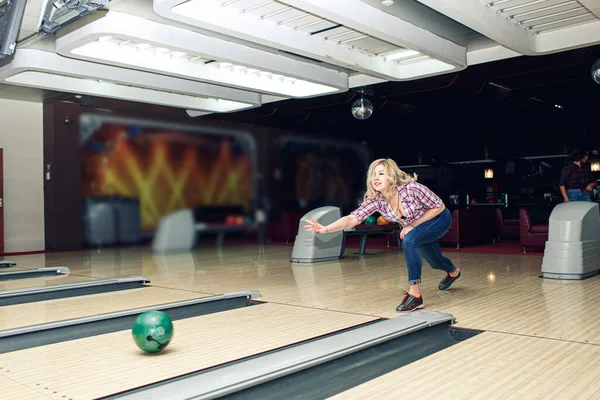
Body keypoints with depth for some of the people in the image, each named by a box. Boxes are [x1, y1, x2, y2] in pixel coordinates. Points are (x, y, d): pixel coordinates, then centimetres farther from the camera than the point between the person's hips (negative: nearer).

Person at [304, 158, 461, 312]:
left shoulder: (412, 188, -37)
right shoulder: (376, 200, -25)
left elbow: (439, 206, -24)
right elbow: (352, 219, -36)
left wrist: (412, 225, -29)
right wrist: (325, 229, -52)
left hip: (438, 220, -6)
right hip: (415, 227, 6)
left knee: (409, 241, -35)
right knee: (435, 262, 27)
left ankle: (415, 295, -25)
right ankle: (453, 272, 66)